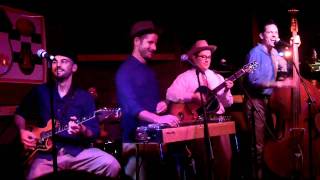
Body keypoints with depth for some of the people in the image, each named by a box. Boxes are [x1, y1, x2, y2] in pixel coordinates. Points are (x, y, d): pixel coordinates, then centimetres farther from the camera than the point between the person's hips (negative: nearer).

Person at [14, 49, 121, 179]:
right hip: (45, 153, 0)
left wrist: (82, 130, -19)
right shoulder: (39, 91, 9)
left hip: (76, 150, 0)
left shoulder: (84, 97, 6)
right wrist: (23, 131, 3)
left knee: (112, 165, -21)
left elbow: (94, 132, 2)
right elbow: (19, 114, 22)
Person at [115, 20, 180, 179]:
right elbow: (130, 105, -24)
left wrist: (161, 104, 1)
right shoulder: (125, 71, -11)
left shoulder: (149, 71, 15)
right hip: (135, 137, -8)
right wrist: (157, 119, -36)